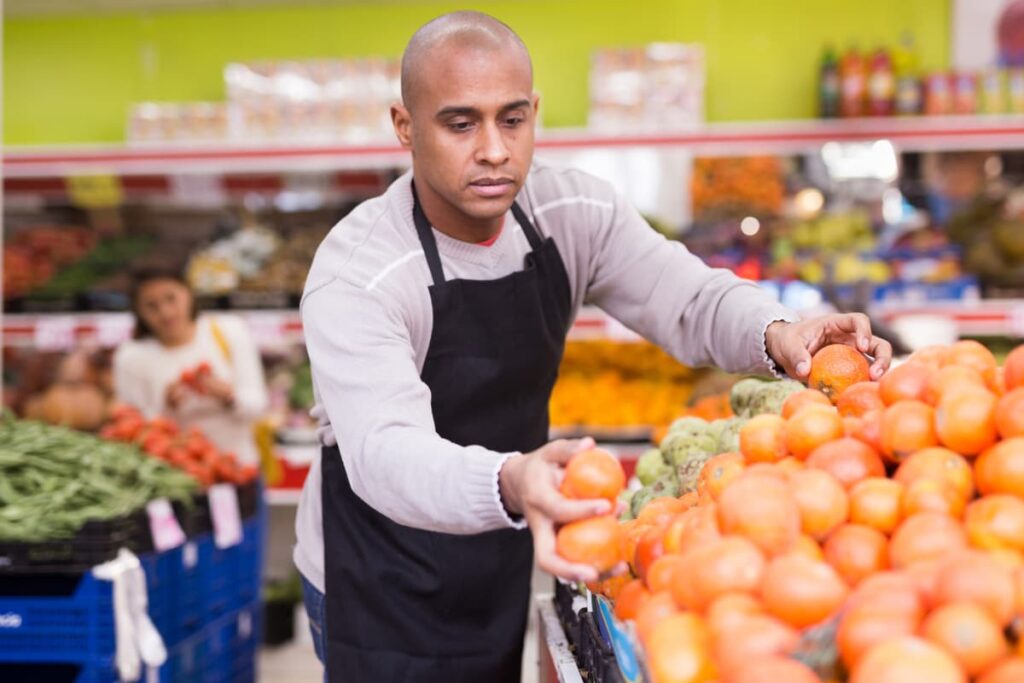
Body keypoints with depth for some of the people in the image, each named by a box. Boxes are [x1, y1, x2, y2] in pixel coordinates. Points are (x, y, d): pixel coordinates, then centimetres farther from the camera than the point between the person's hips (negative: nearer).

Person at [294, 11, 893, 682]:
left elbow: (691, 297, -12)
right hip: (381, 587, -5)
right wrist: (509, 485, -60)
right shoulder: (354, 273, -26)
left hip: (503, 564, 5)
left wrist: (774, 335, -36)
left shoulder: (575, 211, -9)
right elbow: (385, 453, -39)